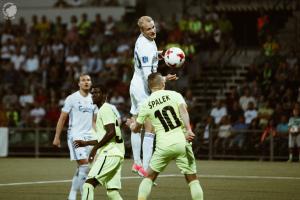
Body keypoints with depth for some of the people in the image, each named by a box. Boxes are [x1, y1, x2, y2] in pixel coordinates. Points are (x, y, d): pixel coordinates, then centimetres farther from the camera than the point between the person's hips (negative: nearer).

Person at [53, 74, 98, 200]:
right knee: (84, 166, -14)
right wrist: (57, 137, -5)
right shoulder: (72, 98, -4)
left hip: (89, 136, 6)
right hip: (75, 135, -6)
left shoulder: (93, 99, 11)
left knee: (81, 168, 5)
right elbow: (62, 118, -2)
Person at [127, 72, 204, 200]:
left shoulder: (146, 104, 10)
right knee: (193, 179, 8)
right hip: (181, 142, -1)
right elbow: (183, 111, -14)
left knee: (149, 177, 17)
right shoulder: (174, 95, 6)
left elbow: (136, 129, 20)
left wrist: (131, 124, 43)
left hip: (163, 145, 1)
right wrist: (188, 130, -25)